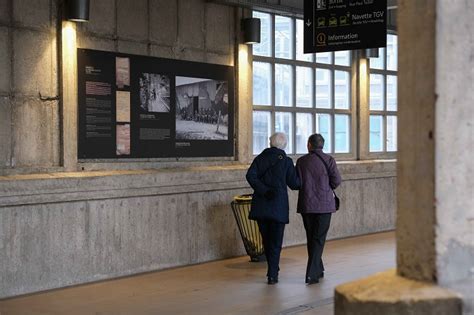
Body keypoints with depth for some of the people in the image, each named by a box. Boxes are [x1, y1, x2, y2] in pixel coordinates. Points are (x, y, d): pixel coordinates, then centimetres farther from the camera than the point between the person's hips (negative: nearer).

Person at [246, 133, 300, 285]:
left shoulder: (260, 158, 5)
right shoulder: (286, 161, -3)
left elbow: (250, 176, -9)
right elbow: (294, 184, -1)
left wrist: (263, 190, -11)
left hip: (261, 205, 3)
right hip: (278, 206, -3)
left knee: (266, 240, 16)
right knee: (276, 242, 3)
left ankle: (273, 270, 26)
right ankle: (272, 275, -3)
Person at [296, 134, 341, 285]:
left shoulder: (301, 161, 0)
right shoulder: (328, 160, -5)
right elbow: (336, 180, -8)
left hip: (306, 204, 2)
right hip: (324, 204, -2)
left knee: (311, 237, 16)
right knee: (318, 239, 1)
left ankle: (317, 270, 26)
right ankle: (311, 274, -9)